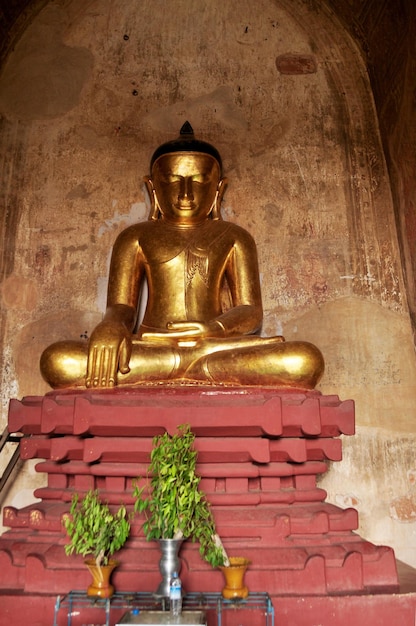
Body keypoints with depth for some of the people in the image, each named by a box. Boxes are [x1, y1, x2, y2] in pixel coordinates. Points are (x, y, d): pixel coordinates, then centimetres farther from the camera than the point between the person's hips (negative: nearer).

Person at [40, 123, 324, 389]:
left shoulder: (233, 238, 16)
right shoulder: (136, 237, 16)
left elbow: (251, 311, 7)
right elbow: (120, 308, 7)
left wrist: (212, 329, -17)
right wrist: (111, 327, -20)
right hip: (149, 348, 1)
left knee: (305, 360, -26)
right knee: (57, 360, -28)